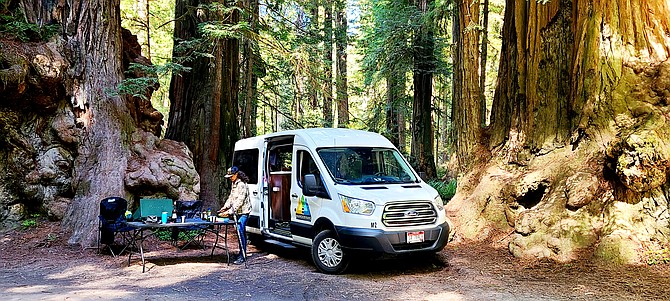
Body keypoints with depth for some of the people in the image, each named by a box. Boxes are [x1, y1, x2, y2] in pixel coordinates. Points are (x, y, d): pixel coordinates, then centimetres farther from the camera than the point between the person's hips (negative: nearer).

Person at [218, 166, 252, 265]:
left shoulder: (242, 185, -19)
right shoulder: (234, 184, 12)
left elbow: (239, 201, -24)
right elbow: (231, 197, 19)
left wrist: (230, 212, -26)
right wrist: (225, 207, 6)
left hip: (243, 212, -10)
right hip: (238, 212, 10)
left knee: (240, 232, -14)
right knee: (241, 233, 14)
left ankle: (242, 256, -13)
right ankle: (243, 253, 21)